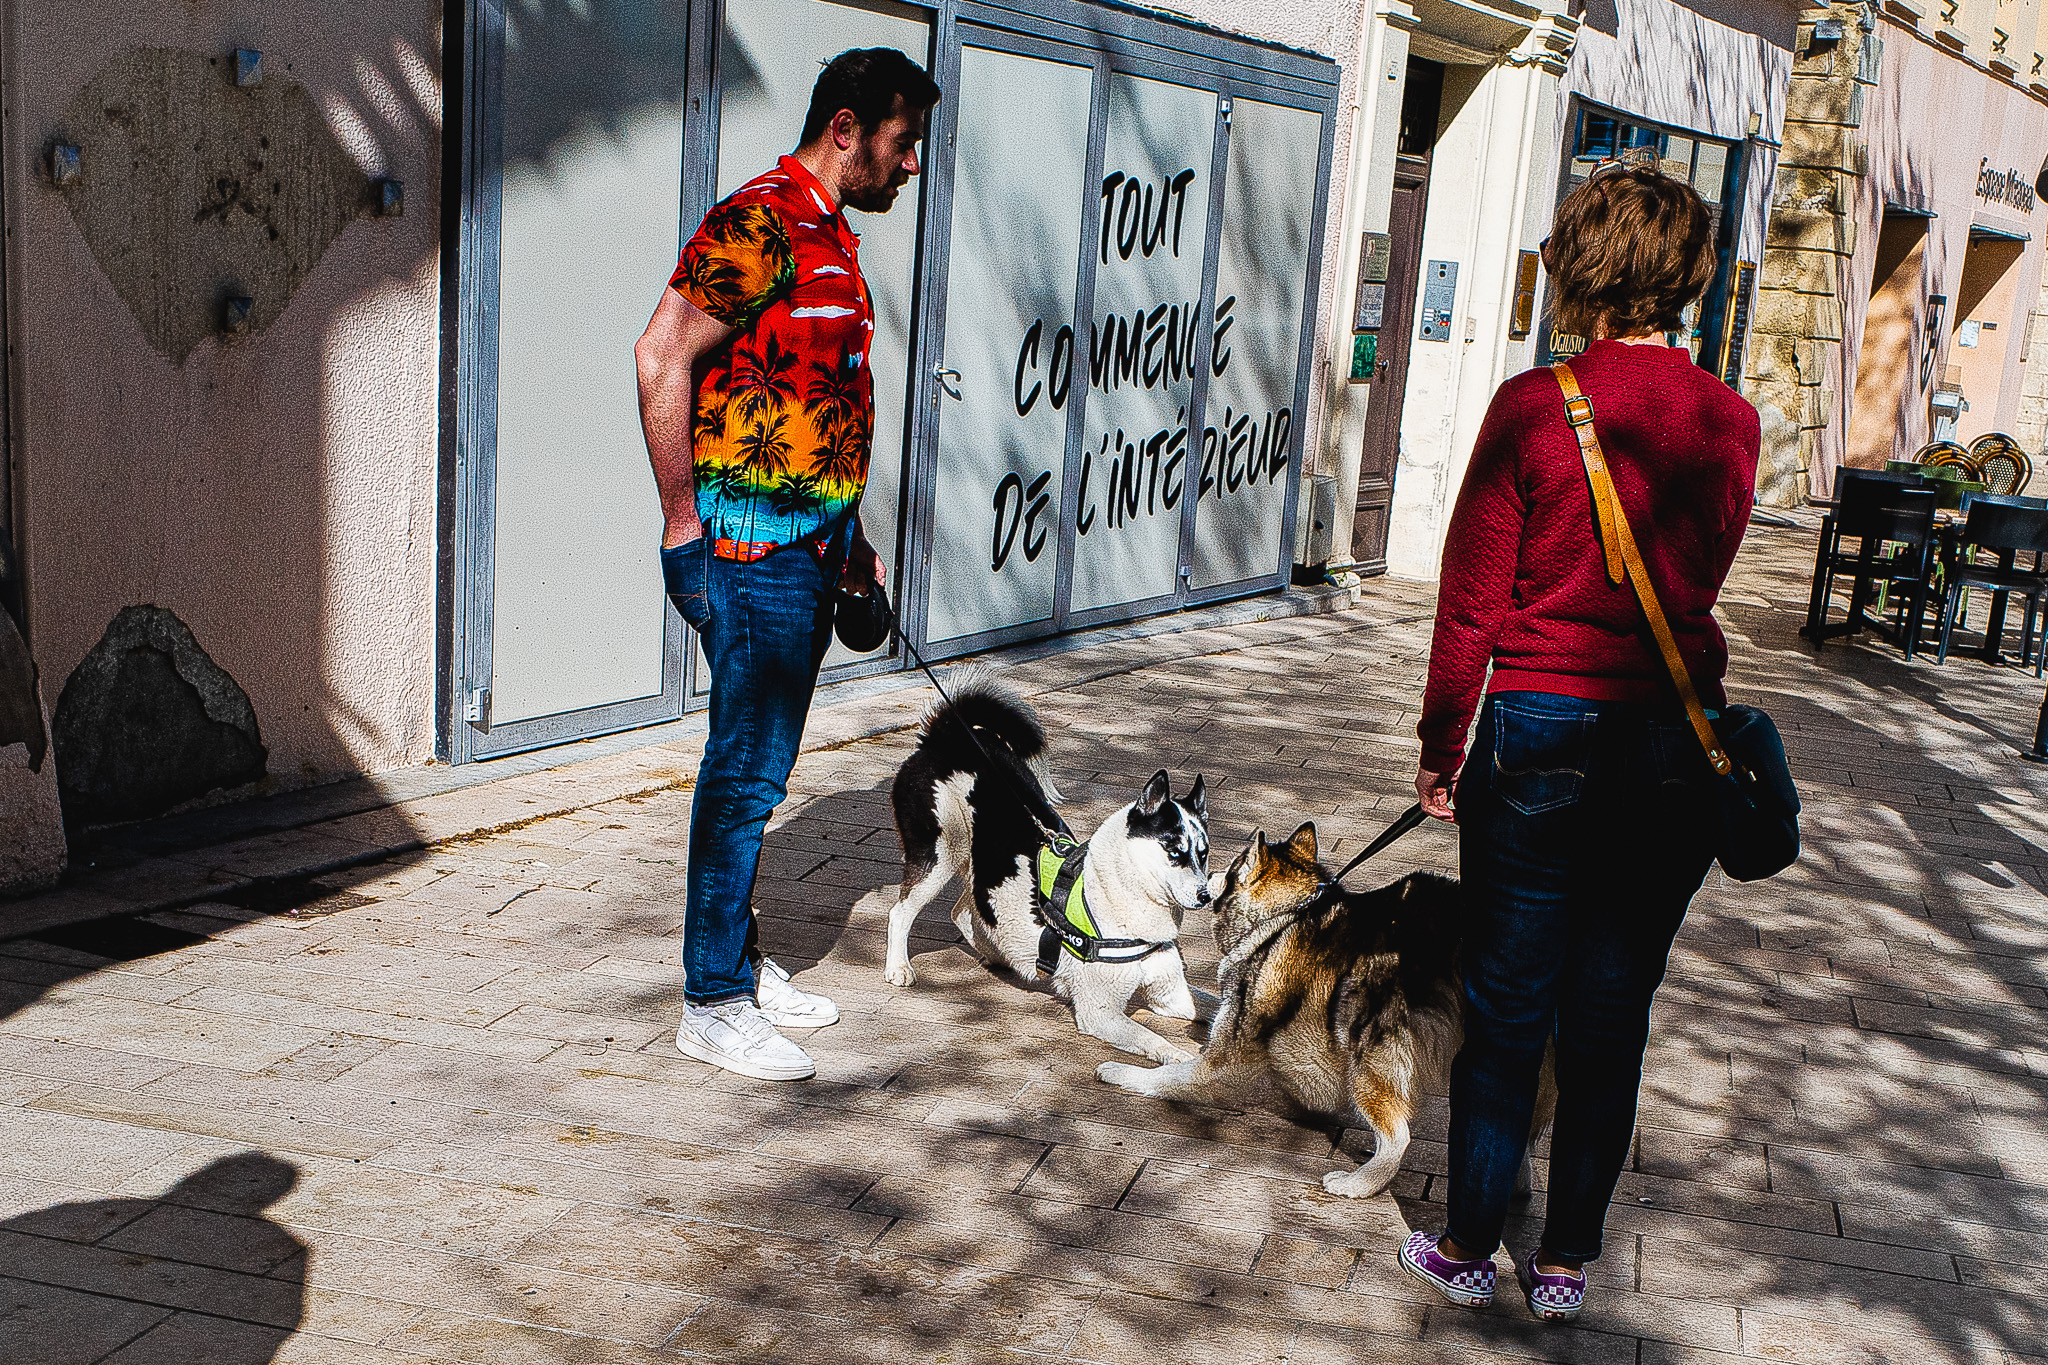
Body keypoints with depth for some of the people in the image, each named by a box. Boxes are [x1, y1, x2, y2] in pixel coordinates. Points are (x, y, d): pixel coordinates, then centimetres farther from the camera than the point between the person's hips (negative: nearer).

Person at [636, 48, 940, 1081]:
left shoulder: (830, 240, 18)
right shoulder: (761, 222, -13)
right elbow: (663, 358, -20)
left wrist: (849, 533, 22)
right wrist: (685, 526, -19)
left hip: (806, 545, 9)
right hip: (749, 549, -9)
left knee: (759, 766, 15)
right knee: (747, 771, -5)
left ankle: (737, 958, 27)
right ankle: (713, 1004, 4)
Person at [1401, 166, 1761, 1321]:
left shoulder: (1533, 408, -11)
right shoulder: (1732, 424, 0)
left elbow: (1472, 599, -7)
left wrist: (1443, 745, 4)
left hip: (1541, 732, -3)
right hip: (1675, 743, 3)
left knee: (1509, 1004, 9)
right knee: (1613, 1011, 13)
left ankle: (1471, 1247, 22)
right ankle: (1567, 1258, 24)